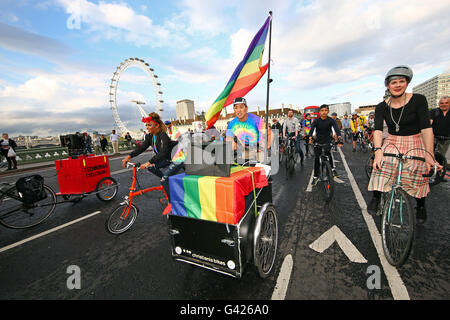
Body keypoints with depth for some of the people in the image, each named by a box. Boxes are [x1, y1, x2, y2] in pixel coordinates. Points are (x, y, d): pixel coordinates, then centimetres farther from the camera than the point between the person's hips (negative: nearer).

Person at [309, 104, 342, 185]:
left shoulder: (331, 120, -8)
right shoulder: (316, 121, -8)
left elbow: (336, 128, -21)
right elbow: (312, 129, -21)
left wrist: (339, 137, -40)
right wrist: (310, 138, -41)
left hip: (328, 141, 1)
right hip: (318, 141, 0)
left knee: (328, 152, -21)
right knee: (316, 158, -1)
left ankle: (333, 168, 4)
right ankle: (315, 176, 11)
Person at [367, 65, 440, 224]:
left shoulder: (418, 100, -10)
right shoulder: (382, 107, -5)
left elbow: (426, 128, -17)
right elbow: (378, 130, -17)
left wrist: (429, 155, -27)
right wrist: (378, 150, -34)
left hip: (414, 143, 0)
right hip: (392, 142, 1)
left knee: (419, 172, -14)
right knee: (382, 163, -24)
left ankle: (421, 205, 11)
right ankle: (376, 197, -8)